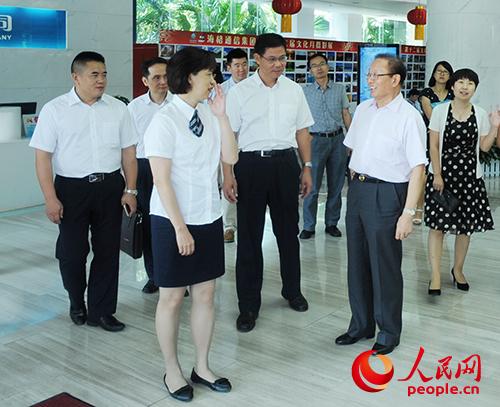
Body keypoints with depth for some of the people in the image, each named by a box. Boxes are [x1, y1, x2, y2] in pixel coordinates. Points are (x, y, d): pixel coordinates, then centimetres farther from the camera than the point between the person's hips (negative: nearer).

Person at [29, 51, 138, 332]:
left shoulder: (118, 108, 4)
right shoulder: (55, 110, -4)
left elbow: (129, 152, 7)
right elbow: (43, 156, -5)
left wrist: (130, 190, 0)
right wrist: (51, 199, -11)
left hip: (110, 187, 2)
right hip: (71, 188, -2)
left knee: (108, 251, 7)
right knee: (72, 251, 6)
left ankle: (101, 311, 21)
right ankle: (77, 303, 33)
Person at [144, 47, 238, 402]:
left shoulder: (209, 113, 3)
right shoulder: (165, 121, -14)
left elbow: (231, 157, 0)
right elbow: (162, 180, -16)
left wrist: (221, 115, -8)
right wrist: (180, 227, -17)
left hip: (209, 217, 6)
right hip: (173, 220, -6)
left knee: (205, 294, 13)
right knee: (172, 298, 8)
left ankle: (202, 367, 30)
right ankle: (172, 371, 26)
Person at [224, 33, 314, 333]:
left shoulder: (294, 90, 8)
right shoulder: (240, 92, -3)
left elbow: (302, 131, 13)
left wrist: (307, 168, 8)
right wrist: (228, 175, -11)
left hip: (286, 163, 3)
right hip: (251, 163, -3)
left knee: (288, 231, 15)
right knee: (250, 235, 2)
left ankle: (293, 290, 34)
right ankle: (249, 305, 13)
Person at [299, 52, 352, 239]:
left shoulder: (340, 89, 7)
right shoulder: (305, 92, 2)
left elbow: (346, 115, 9)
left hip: (337, 139, 2)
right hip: (316, 140, -2)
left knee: (336, 185, 8)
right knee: (312, 186, -1)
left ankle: (332, 223, 20)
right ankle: (308, 226, 9)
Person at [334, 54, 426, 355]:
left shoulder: (408, 117, -13)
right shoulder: (363, 109, 8)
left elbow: (417, 168, -16)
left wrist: (408, 213, -20)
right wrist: (355, 184, 13)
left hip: (387, 194, -7)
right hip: (357, 189, 7)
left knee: (385, 266, 4)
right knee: (357, 261, 15)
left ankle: (389, 331, 24)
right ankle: (361, 324, 32)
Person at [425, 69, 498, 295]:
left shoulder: (480, 114, 5)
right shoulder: (440, 111, -3)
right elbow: (434, 146, -4)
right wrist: (437, 175, -10)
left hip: (469, 175, 3)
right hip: (443, 173, -3)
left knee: (466, 225, 10)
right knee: (437, 224, -7)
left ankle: (458, 270, 28)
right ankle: (436, 276, -3)